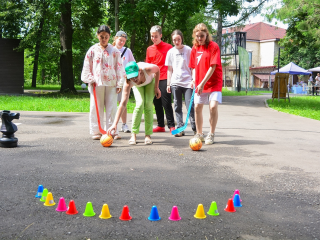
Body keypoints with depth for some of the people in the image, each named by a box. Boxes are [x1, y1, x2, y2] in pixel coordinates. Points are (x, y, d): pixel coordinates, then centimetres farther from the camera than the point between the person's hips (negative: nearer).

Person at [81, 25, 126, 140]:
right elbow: (87, 66, 10)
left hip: (111, 83, 0)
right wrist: (90, 80, 0)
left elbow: (119, 67, 4)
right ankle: (96, 131, 12)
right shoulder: (93, 50, 6)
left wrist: (119, 83, 0)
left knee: (112, 108, 2)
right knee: (96, 108, 4)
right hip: (97, 83, 0)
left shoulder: (114, 51, 4)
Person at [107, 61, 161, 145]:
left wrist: (156, 87, -13)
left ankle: (148, 135, -5)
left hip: (150, 81, 0)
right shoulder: (128, 83, -41)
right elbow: (123, 104, -44)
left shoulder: (147, 69, -44)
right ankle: (133, 134, -13)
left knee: (148, 104, -16)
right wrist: (115, 124, -50)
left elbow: (157, 69, -18)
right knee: (140, 104, -23)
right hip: (137, 86, 0)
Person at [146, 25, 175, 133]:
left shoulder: (168, 47, 0)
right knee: (157, 104, 8)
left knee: (166, 103, -6)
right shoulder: (149, 49, 12)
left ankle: (171, 125, 0)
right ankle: (160, 125, 15)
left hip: (164, 79, -5)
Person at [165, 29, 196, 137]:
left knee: (190, 106, -7)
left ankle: (195, 128, 2)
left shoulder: (188, 50, 1)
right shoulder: (171, 52, 10)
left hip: (187, 82, -3)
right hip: (175, 83, 3)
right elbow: (169, 69, 13)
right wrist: (168, 84, 9)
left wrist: (193, 80, -7)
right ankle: (180, 128, 9)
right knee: (177, 107, 4)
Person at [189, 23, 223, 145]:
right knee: (197, 107, 6)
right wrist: (194, 80, -3)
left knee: (213, 106, -16)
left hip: (214, 82, -5)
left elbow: (213, 67, -16)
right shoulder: (195, 48, 7)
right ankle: (199, 134, 22)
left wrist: (203, 83, -20)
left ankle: (211, 134, -1)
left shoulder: (213, 46, -11)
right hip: (200, 84, 6)